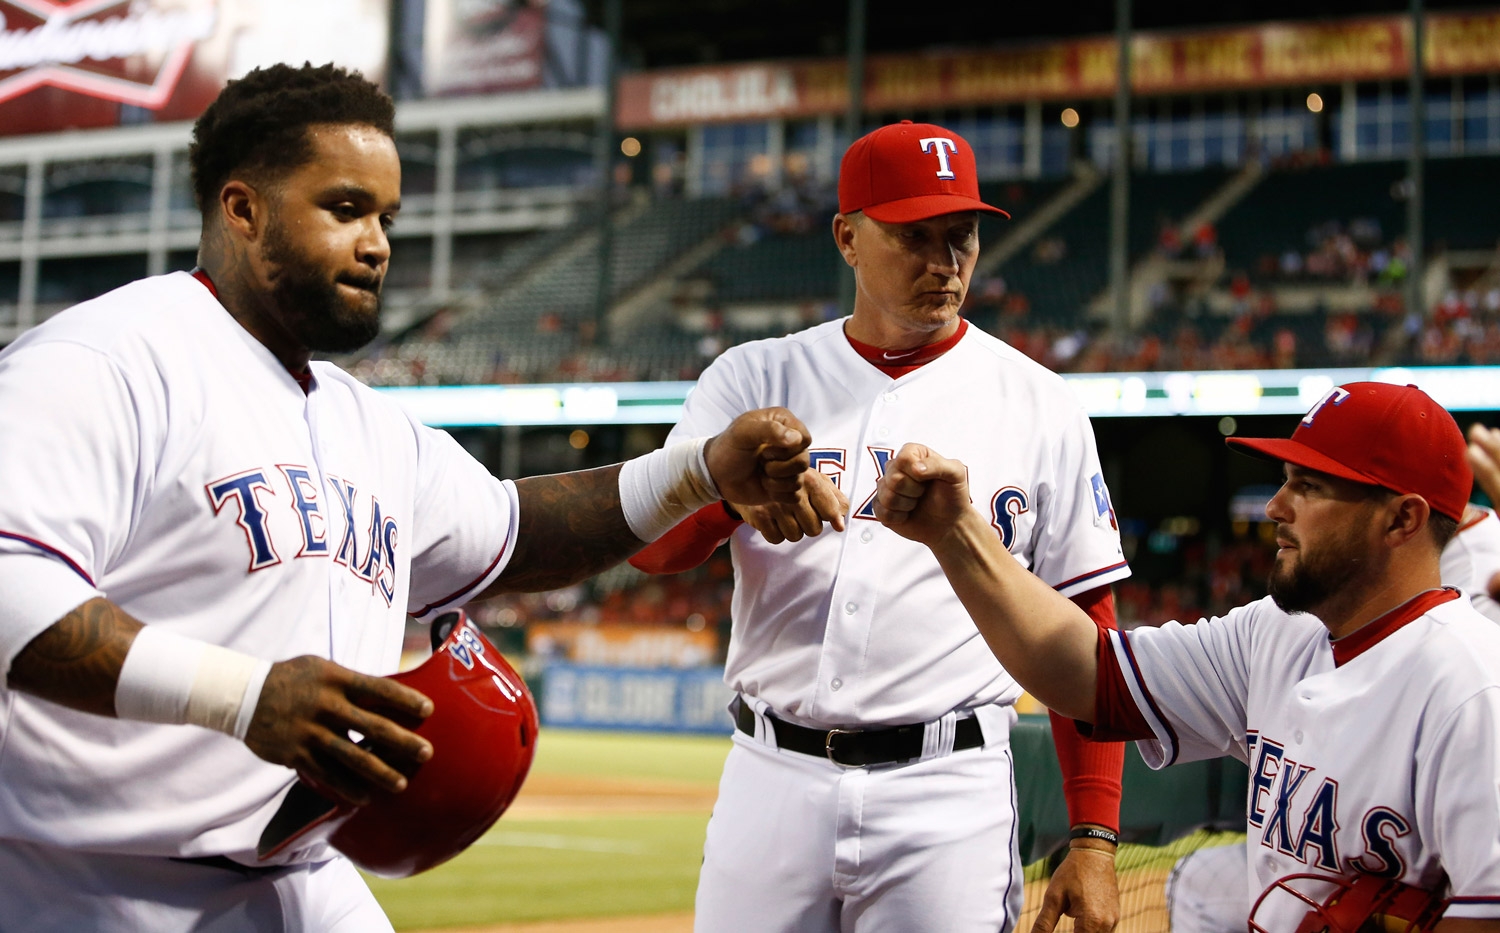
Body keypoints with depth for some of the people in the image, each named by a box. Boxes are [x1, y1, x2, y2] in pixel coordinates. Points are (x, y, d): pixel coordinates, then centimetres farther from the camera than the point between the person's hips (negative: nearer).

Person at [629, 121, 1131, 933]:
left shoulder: (1038, 406, 5)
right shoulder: (756, 379, 7)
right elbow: (649, 546, -5)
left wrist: (1094, 838, -3)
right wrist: (730, 488, -28)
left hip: (949, 793, -1)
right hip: (772, 776, 1)